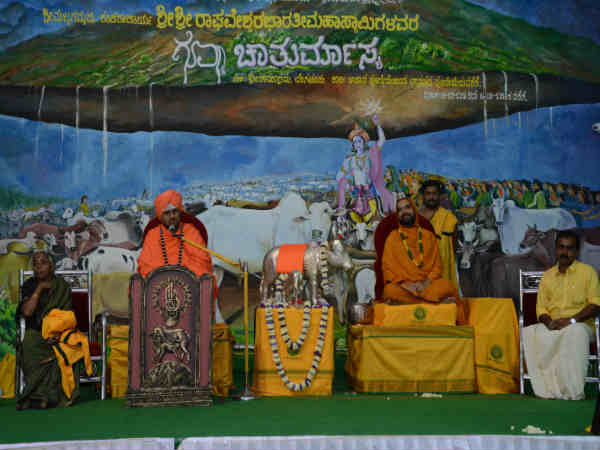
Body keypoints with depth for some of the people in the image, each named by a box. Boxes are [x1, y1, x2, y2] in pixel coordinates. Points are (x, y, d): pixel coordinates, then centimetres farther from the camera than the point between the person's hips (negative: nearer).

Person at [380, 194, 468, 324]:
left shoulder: (428, 236, 16)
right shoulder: (392, 238, 12)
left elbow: (437, 265, 10)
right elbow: (388, 267, 4)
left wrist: (426, 282, -10)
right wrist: (405, 284, -12)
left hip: (427, 283, 0)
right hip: (402, 285, 0)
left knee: (446, 286, -30)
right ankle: (439, 301, -28)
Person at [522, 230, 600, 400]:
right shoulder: (548, 275, 18)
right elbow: (541, 308, 15)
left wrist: (571, 320, -16)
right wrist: (548, 322, -8)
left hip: (579, 325, -4)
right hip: (552, 327, 4)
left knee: (576, 332, -40)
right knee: (529, 333, -27)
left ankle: (571, 391, -34)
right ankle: (547, 389, -28)